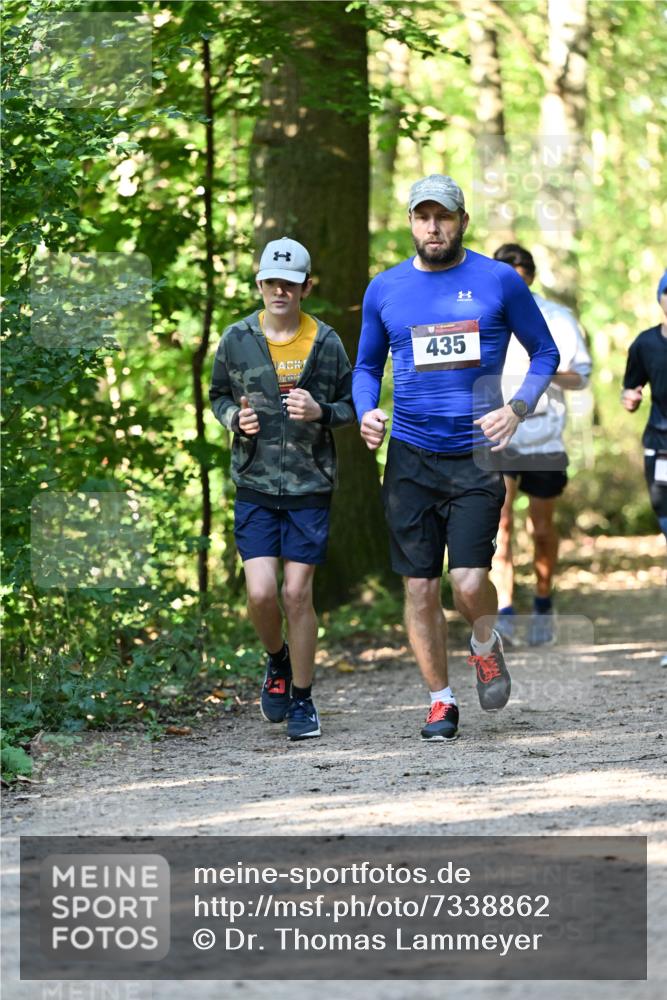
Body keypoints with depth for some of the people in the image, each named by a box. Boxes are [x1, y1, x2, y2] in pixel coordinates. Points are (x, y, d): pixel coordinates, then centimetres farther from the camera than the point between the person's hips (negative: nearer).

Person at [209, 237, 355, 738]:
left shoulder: (326, 343, -1)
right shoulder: (237, 339, 2)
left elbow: (351, 406, 8)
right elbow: (218, 395, 15)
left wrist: (321, 412, -13)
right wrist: (234, 418, -6)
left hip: (310, 488, -1)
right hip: (255, 485, 1)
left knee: (298, 593, -1)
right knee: (261, 592, -8)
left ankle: (302, 699, 14)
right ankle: (277, 662, 24)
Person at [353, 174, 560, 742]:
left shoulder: (499, 281, 0)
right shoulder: (385, 290, 7)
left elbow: (545, 354, 7)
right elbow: (367, 366, 19)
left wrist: (518, 408, -9)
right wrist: (366, 412, -2)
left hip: (476, 456, -2)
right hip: (410, 458, 2)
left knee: (468, 580, -14)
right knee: (420, 587, 2)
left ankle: (486, 647, 19)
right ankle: (440, 700, 17)